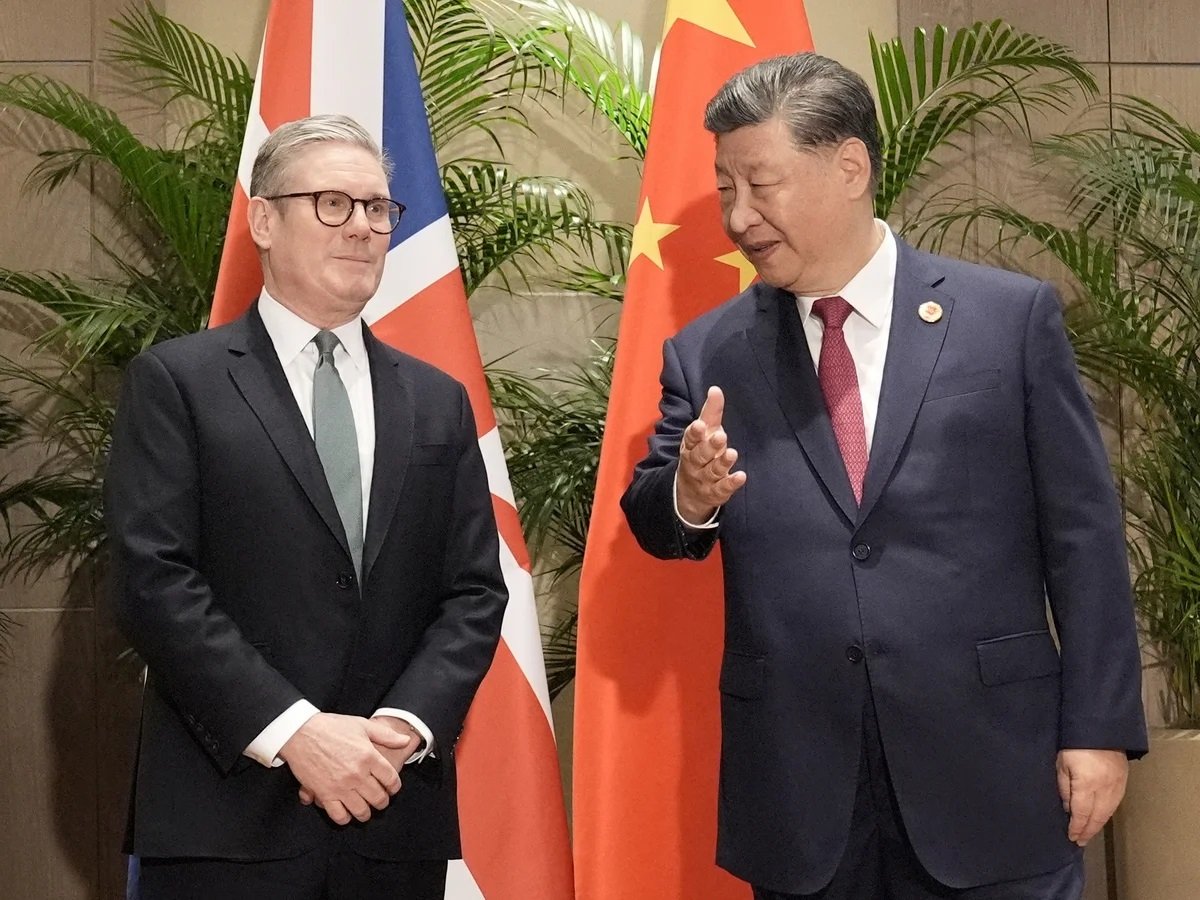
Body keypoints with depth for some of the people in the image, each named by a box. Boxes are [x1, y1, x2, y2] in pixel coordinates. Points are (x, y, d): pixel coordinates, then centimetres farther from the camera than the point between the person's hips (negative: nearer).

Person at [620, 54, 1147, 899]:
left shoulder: (1012, 316, -1)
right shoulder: (706, 353, 5)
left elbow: (1084, 533, 0)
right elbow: (655, 527, 4)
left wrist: (1098, 727, -3)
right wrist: (689, 494, -19)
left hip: (987, 771, -2)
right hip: (795, 788, 2)